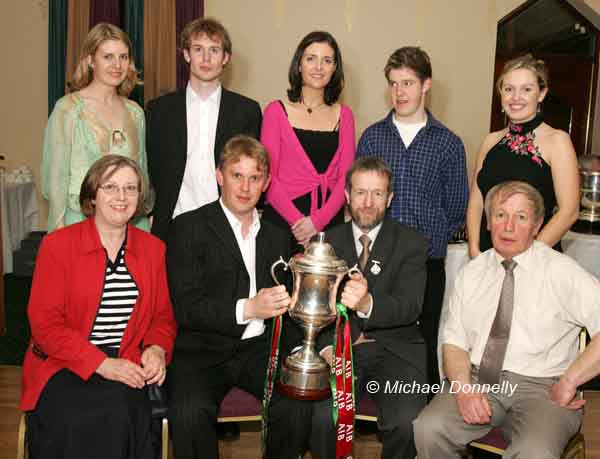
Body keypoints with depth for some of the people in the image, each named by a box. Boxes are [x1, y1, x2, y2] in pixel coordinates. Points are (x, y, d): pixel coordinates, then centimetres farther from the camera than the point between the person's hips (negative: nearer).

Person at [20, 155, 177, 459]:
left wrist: (157, 350, -8)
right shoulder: (57, 245, 0)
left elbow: (163, 316, 16)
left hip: (125, 368, 2)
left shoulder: (153, 248, 11)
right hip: (64, 366, -2)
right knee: (84, 423, -30)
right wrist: (101, 364, -17)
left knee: (121, 418, -28)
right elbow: (44, 322, -6)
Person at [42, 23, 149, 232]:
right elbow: (55, 176, -5)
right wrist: (60, 233, -8)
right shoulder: (68, 108, -5)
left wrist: (145, 221, 11)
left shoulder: (135, 112, 8)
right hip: (81, 220, -4)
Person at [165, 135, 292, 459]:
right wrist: (247, 308, -19)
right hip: (203, 350, -4)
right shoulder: (188, 228, 0)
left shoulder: (276, 237, 17)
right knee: (191, 413, -31)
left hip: (259, 347, 4)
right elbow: (184, 308, -9)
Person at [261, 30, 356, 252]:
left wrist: (317, 221, -11)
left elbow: (346, 177, 2)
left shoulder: (343, 115, 8)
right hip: (283, 220, -2)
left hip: (330, 222, 2)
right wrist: (298, 221, -14)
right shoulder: (276, 111, 1)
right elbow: (267, 176, -4)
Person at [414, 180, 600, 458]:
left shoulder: (562, 272, -2)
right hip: (477, 381, 3)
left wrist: (569, 381, -12)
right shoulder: (472, 273, 10)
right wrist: (464, 388, -11)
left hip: (541, 387, -3)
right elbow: (454, 342, 7)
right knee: (428, 429, -22)